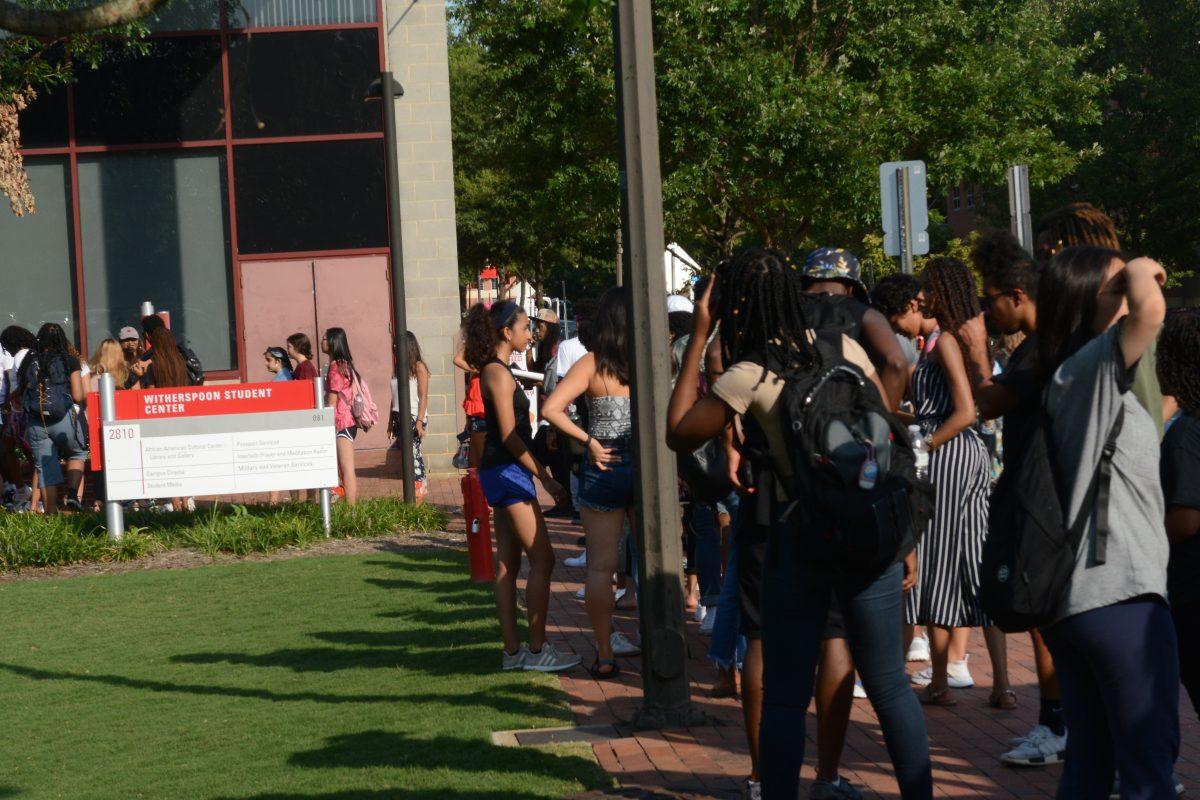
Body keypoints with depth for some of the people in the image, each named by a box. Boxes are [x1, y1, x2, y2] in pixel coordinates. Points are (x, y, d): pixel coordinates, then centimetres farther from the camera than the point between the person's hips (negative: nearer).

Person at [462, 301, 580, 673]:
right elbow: (509, 435, -19)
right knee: (542, 559, -8)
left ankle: (513, 650, 12)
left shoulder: (496, 371, 16)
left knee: (508, 564, 10)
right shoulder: (498, 373, -14)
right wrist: (544, 476, -18)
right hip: (508, 471, -10)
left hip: (502, 473, 10)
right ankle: (536, 649, -6)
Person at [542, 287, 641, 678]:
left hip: (604, 471, -2)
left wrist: (589, 441, -12)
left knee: (601, 566, 4)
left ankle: (605, 656, 6)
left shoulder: (592, 364, -8)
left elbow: (551, 408, -18)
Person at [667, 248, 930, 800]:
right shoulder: (843, 346, 3)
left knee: (785, 696, 7)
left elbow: (678, 434, 2)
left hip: (799, 541, -3)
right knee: (889, 684, 10)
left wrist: (699, 336, 1)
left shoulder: (750, 375, -9)